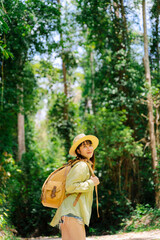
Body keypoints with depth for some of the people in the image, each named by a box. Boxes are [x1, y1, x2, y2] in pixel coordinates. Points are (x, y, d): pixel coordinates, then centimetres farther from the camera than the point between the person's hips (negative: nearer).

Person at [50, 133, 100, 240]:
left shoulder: (87, 166, 22)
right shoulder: (81, 165, -10)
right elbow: (70, 186, -19)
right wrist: (91, 182, -12)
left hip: (77, 214, 10)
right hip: (72, 214, -10)